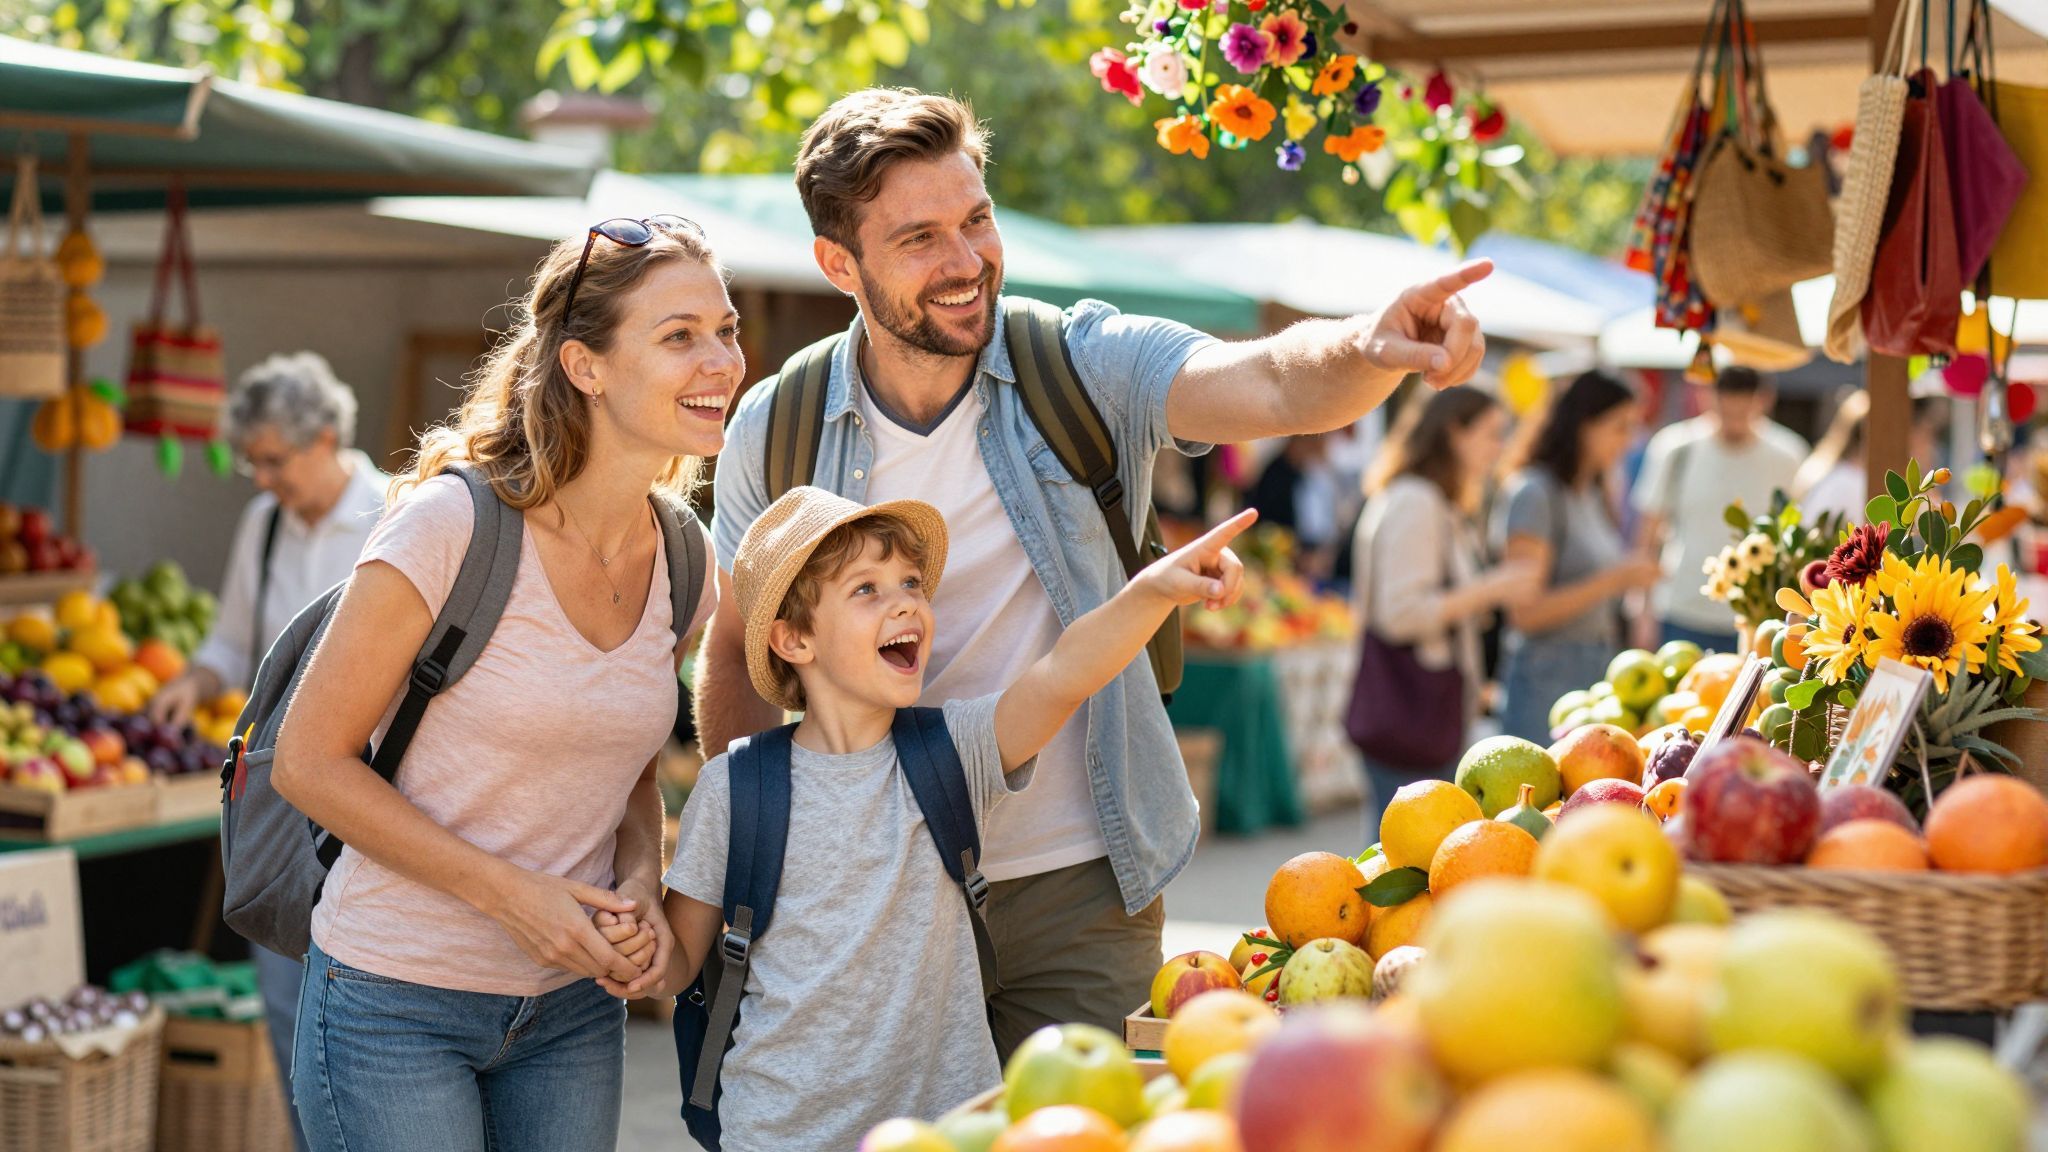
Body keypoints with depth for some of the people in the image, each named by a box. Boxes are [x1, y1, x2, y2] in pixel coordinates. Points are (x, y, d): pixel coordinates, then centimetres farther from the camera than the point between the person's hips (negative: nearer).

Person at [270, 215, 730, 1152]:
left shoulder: (681, 562, 0)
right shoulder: (452, 524, -18)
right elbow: (310, 762, -13)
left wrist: (639, 889, -5)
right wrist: (512, 895, -18)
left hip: (574, 1006, 5)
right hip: (398, 996, -5)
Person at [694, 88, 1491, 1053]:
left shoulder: (1085, 367, -9)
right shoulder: (775, 432, -5)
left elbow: (1271, 385, -28)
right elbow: (735, 658, 7)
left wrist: (1371, 347, -49)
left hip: (1078, 890, -1)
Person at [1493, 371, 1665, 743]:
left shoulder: (1594, 496, 14)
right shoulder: (1534, 494, -10)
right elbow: (1526, 611, -16)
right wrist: (1615, 579, -17)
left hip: (1600, 670, 8)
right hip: (1547, 674, -8)